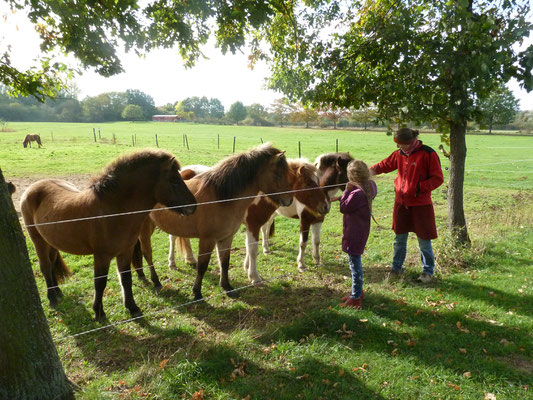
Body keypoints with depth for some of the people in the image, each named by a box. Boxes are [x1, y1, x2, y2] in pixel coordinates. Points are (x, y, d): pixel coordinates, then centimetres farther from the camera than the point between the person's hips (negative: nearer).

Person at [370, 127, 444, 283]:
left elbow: (438, 178, -11)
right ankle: (396, 268, 30)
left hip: (420, 204, -5)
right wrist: (370, 171, -1)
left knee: (424, 240, 6)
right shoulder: (399, 154, 3)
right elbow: (385, 165, 15)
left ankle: (428, 271, 24)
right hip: (401, 202, 5)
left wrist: (419, 188, -20)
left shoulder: (428, 154, -13)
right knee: (399, 238, 14)